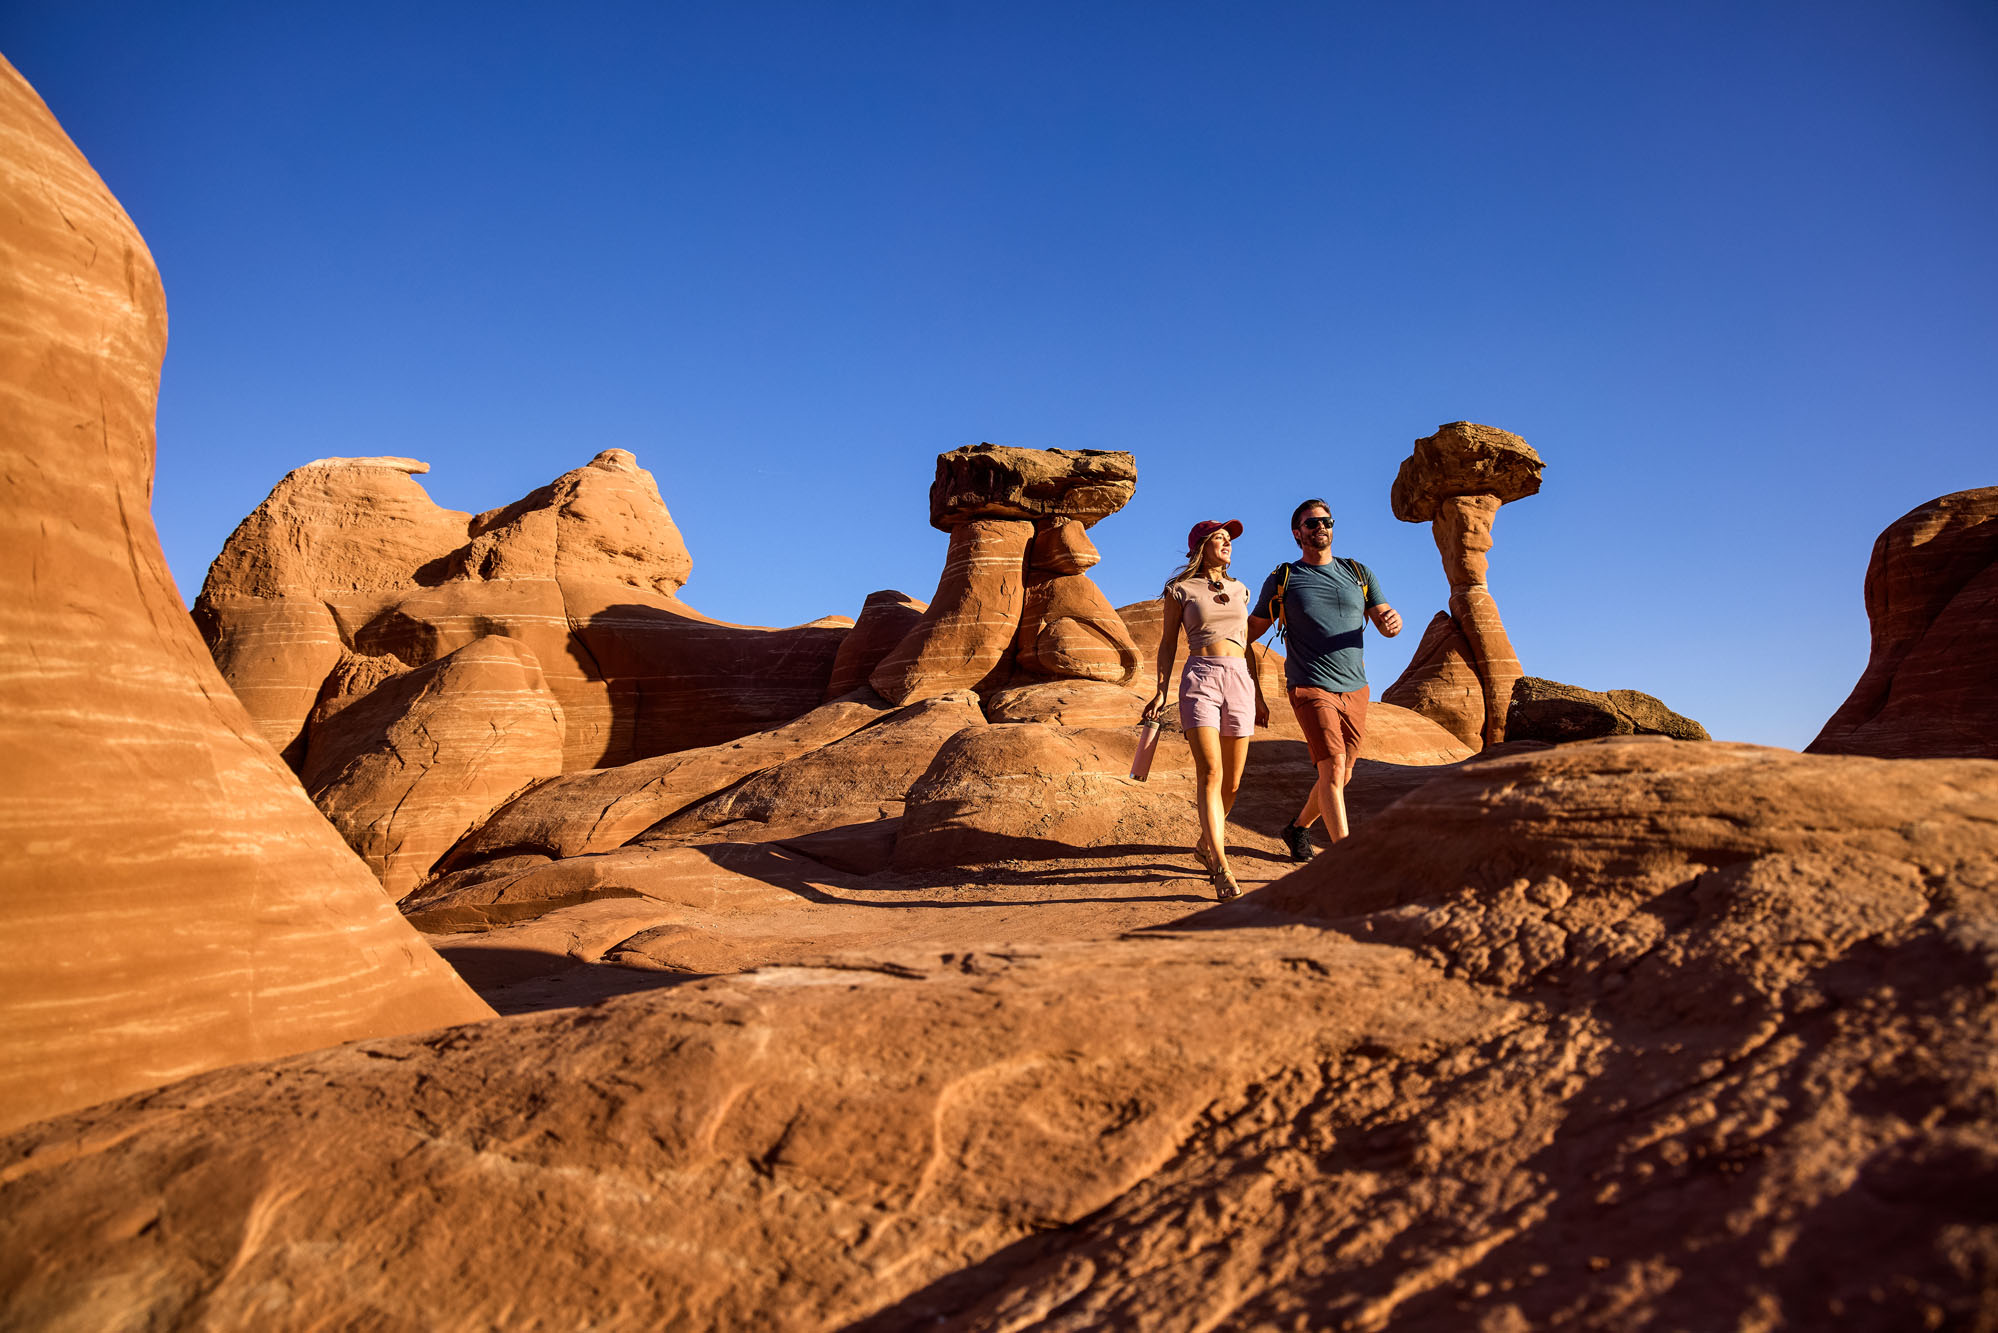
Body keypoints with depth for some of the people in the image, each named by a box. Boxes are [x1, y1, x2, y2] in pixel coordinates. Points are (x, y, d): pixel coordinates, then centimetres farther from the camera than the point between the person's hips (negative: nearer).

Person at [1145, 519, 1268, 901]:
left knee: (1232, 782, 6)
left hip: (1240, 681, 5)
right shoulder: (1180, 589, 6)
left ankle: (1206, 844, 30)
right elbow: (1168, 643, 7)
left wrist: (1259, 696, 20)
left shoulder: (1239, 590, 18)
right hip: (1200, 679, -5)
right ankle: (1222, 869, -20)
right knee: (1211, 773, -17)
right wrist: (1161, 691, -3)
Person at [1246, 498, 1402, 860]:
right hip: (1312, 689, -4)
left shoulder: (1358, 573, 12)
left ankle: (1299, 828, 36)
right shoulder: (1282, 580, 4)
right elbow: (1253, 628, 11)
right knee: (1333, 769, -19)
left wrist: (1393, 620, -16)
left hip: (1355, 690, 5)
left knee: (1339, 777, 11)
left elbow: (1387, 626, 8)